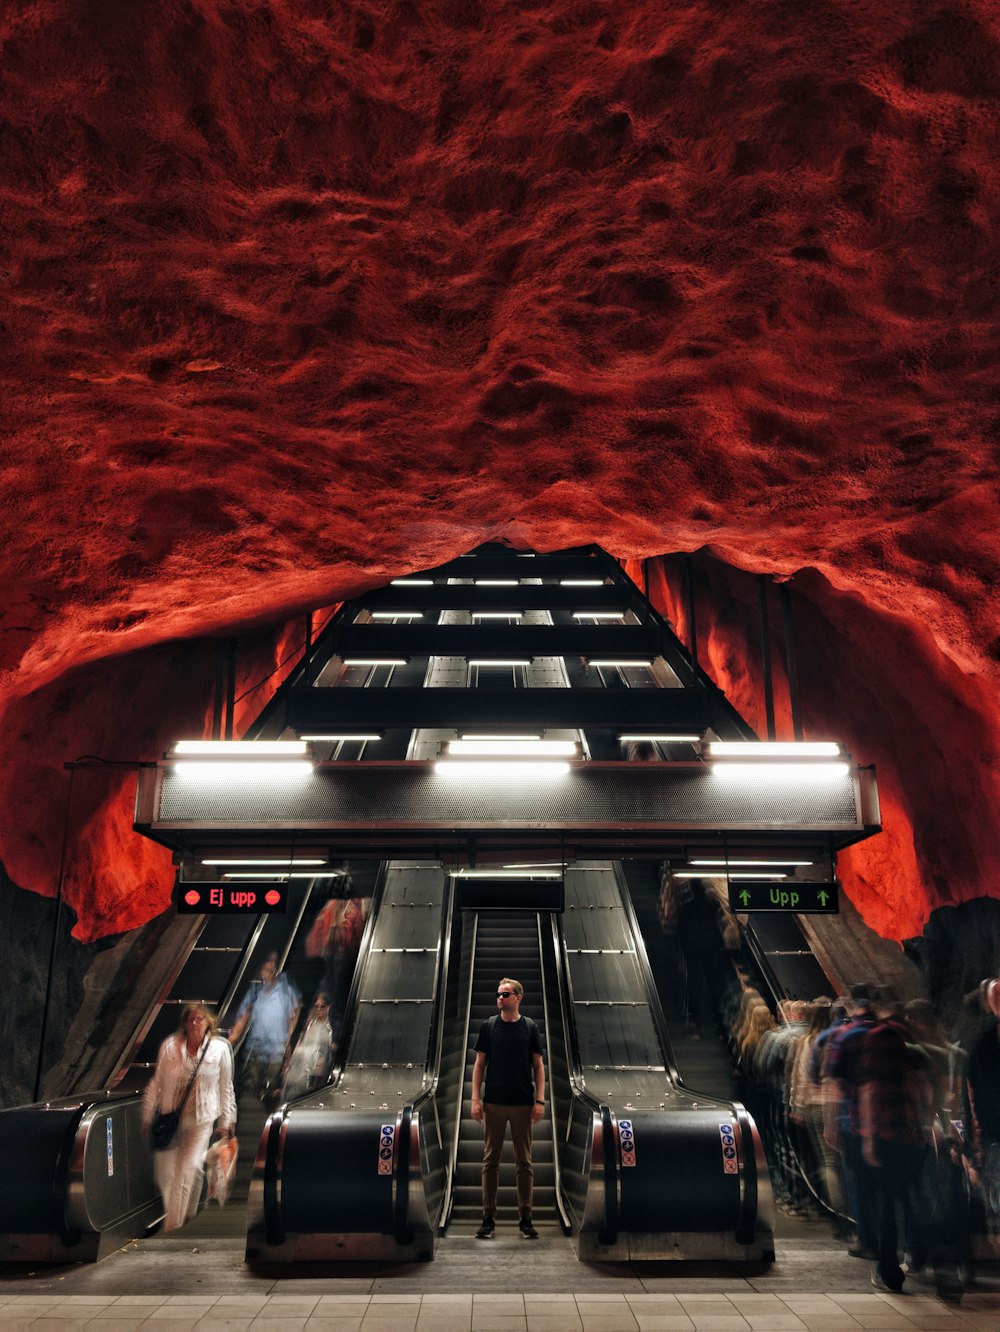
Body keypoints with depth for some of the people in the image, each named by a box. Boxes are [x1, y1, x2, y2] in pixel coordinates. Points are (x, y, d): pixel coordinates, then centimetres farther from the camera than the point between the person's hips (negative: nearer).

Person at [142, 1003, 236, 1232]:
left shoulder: (220, 1049, -7)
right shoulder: (170, 1046, -6)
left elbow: (226, 1087, 3)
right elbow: (156, 1082, 3)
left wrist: (226, 1121, 6)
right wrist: (147, 1116, 5)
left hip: (201, 1120, -2)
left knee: (187, 1173, -7)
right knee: (165, 1174, 8)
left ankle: (172, 1227, 5)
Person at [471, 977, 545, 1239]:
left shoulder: (529, 1028, 2)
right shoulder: (488, 1026, 3)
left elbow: (538, 1066, 3)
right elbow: (479, 1064, 4)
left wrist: (540, 1100, -6)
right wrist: (476, 1099, -5)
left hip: (523, 1104, 0)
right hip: (494, 1103, 0)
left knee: (524, 1162, 5)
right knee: (491, 1160, 4)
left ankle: (525, 1219, 14)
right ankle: (489, 1218, 12)